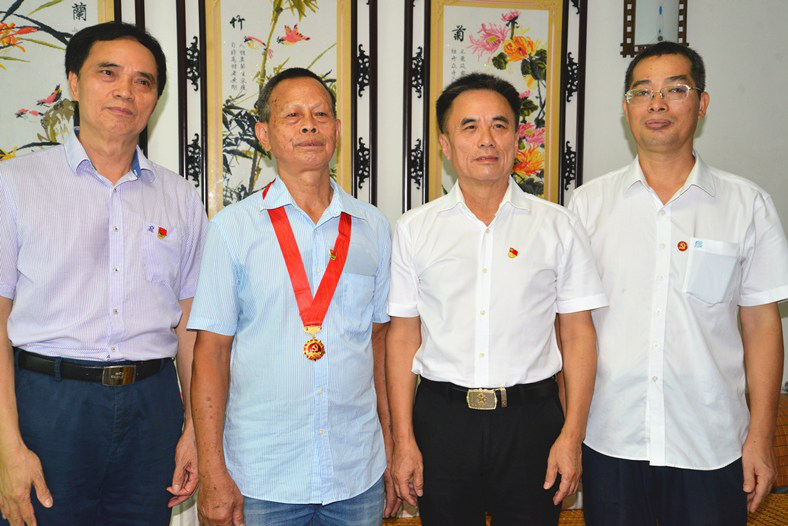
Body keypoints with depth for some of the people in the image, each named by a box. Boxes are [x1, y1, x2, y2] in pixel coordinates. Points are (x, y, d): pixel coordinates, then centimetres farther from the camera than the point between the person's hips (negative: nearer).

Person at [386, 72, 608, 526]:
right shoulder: (414, 229, 2)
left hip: (531, 419, 0)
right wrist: (404, 441, -1)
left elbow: (579, 335, 1)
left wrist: (572, 436, -5)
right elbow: (403, 337, 2)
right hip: (442, 418, 1)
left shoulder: (558, 226, 1)